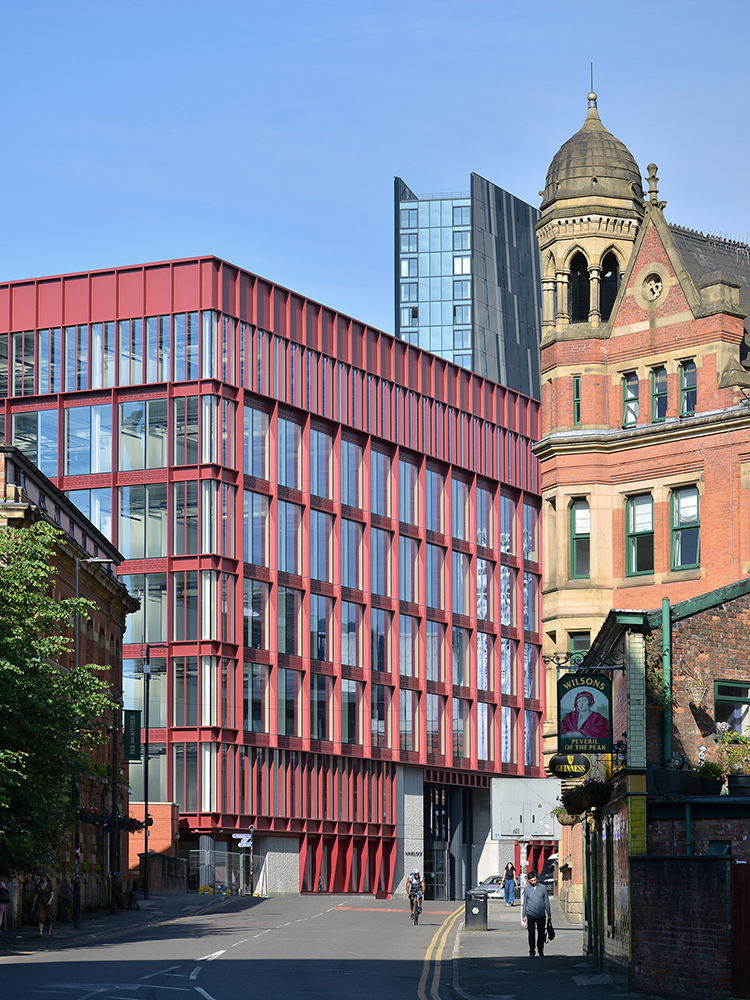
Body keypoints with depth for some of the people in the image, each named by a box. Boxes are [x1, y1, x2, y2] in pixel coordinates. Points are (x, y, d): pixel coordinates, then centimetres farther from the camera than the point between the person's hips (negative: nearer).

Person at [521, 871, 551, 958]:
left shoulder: (542, 888, 6)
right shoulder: (526, 889, 6)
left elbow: (546, 901, 10)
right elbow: (524, 902, 10)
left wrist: (549, 914, 7)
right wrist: (523, 915, 7)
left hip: (541, 915, 1)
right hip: (531, 915, -1)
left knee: (541, 934, 6)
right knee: (531, 933, -10)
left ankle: (541, 952, 17)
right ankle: (531, 952, -9)